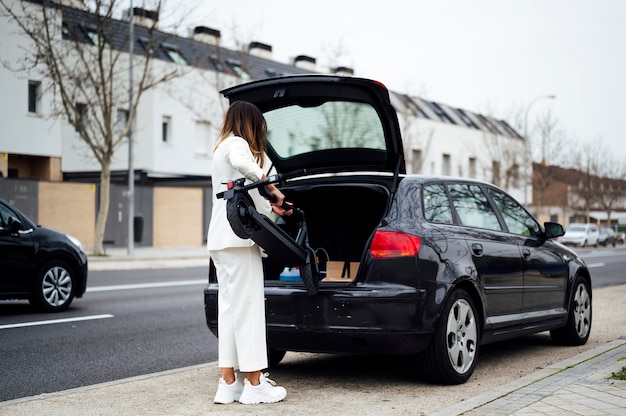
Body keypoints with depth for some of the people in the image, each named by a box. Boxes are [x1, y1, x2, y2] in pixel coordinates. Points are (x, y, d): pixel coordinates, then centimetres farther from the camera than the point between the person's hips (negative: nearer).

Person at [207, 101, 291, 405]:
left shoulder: (222, 148, 26)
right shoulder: (237, 143, -4)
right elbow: (241, 163, -29)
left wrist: (271, 208, 39)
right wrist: (271, 187, -20)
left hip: (221, 239, 10)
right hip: (238, 237, -10)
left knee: (230, 307, 7)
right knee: (247, 306, -8)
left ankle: (228, 384, 6)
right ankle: (255, 385, -6)